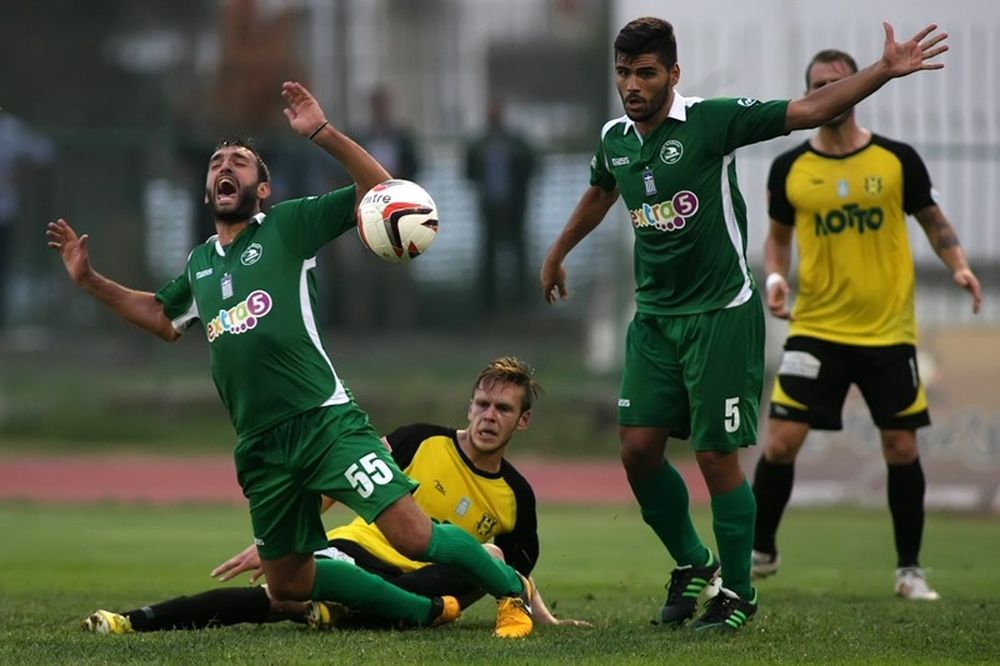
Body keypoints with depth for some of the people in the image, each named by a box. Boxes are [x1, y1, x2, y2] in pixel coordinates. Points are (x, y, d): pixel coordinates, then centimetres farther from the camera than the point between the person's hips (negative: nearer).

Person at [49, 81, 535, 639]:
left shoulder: (287, 226, 1)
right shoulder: (201, 263, 19)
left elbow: (384, 192, -8)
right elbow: (163, 318, 39)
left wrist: (322, 133, -18)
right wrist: (89, 279, 31)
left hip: (325, 422, -7)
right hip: (261, 447, 7)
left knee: (412, 534, -19)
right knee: (288, 582, 10)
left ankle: (511, 590, 4)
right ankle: (427, 610, 24)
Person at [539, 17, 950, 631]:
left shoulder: (712, 121, -13)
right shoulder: (615, 138, 5)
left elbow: (809, 110, -17)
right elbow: (600, 194, 28)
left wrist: (884, 72, -28)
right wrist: (558, 253, 42)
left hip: (721, 315, -6)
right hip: (655, 317, 6)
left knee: (717, 457, -5)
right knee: (639, 449, 1)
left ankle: (738, 592, 11)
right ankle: (692, 564, 24)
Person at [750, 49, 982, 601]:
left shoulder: (897, 160, -2)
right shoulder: (789, 168, 0)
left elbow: (933, 221, 10)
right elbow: (778, 236, 13)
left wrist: (958, 266, -7)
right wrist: (775, 277, -7)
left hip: (889, 332, 0)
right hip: (816, 330, 0)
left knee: (902, 448, 1)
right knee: (781, 441, -7)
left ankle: (909, 570, 14)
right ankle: (759, 551, 13)